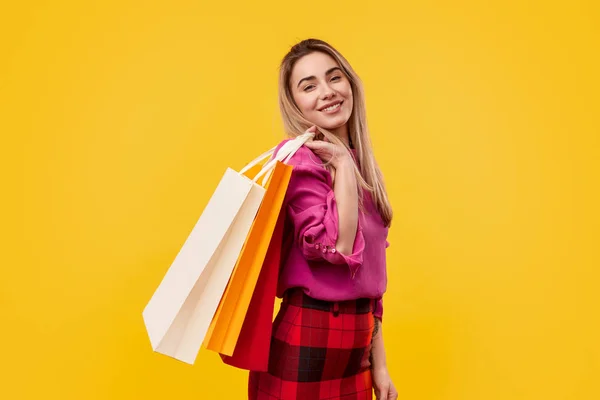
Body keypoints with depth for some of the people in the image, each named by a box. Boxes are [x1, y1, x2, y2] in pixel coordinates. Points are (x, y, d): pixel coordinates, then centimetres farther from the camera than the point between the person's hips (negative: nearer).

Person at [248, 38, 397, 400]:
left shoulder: (361, 163, 8)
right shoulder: (300, 159, -13)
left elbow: (371, 275, 11)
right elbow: (336, 248, -26)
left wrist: (379, 364, 11)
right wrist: (342, 162, -18)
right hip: (307, 348, -7)